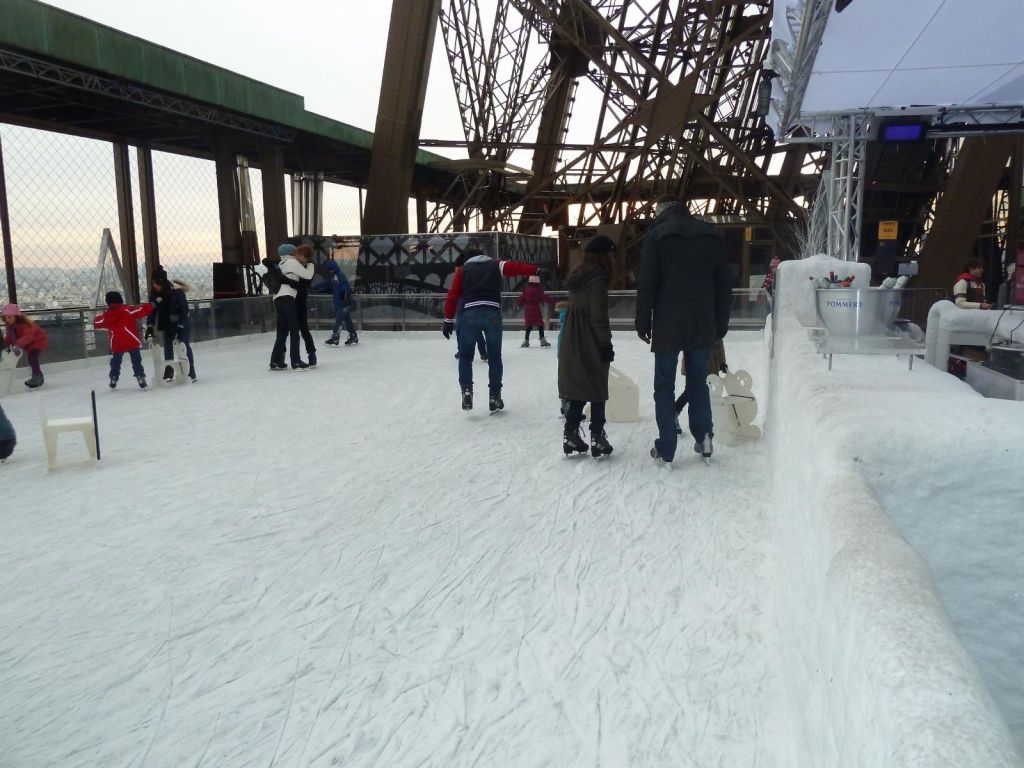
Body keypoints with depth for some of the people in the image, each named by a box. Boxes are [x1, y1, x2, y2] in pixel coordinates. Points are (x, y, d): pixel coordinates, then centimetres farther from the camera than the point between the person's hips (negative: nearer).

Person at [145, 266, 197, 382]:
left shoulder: (176, 290, -24)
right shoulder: (154, 293, -8)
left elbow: (184, 308, -22)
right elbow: (152, 310, -2)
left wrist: (180, 325, -23)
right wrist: (150, 326, -8)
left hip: (181, 323, -5)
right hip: (168, 325, 5)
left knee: (185, 346, -6)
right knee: (167, 345, 3)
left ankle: (191, 373, -1)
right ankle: (169, 370, 12)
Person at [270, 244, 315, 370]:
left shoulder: (284, 262, 23)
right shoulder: (293, 262, -5)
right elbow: (308, 275, -6)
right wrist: (310, 263, 9)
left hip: (279, 299, 9)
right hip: (286, 298, -9)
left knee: (283, 332, 10)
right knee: (294, 330, -7)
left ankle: (275, 361, 11)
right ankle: (296, 362, -10)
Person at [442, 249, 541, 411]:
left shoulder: (463, 270, 22)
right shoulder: (496, 265, 21)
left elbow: (452, 296, 13)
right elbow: (517, 267, 2)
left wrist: (448, 320, 12)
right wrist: (536, 270, -10)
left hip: (470, 314, 0)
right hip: (492, 313, 0)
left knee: (465, 356, 15)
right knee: (494, 357, 12)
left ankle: (467, 392, 3)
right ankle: (494, 396, 13)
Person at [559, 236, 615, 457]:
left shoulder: (577, 277, 11)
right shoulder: (597, 279, -15)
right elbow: (599, 316, -18)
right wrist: (606, 343, -12)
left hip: (572, 343, 8)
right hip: (592, 345, -8)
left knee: (577, 389, 12)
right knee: (597, 391, 2)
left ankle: (571, 435, 12)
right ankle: (597, 437, 4)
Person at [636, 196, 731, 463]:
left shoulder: (656, 234, -4)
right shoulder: (712, 235, 9)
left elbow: (647, 284, -8)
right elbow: (724, 283, 10)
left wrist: (643, 322, -2)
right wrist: (721, 322, 15)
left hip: (667, 325, -3)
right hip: (702, 325, 4)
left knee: (664, 384, 4)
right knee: (698, 381, 16)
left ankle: (666, 447, 3)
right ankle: (704, 436, 10)